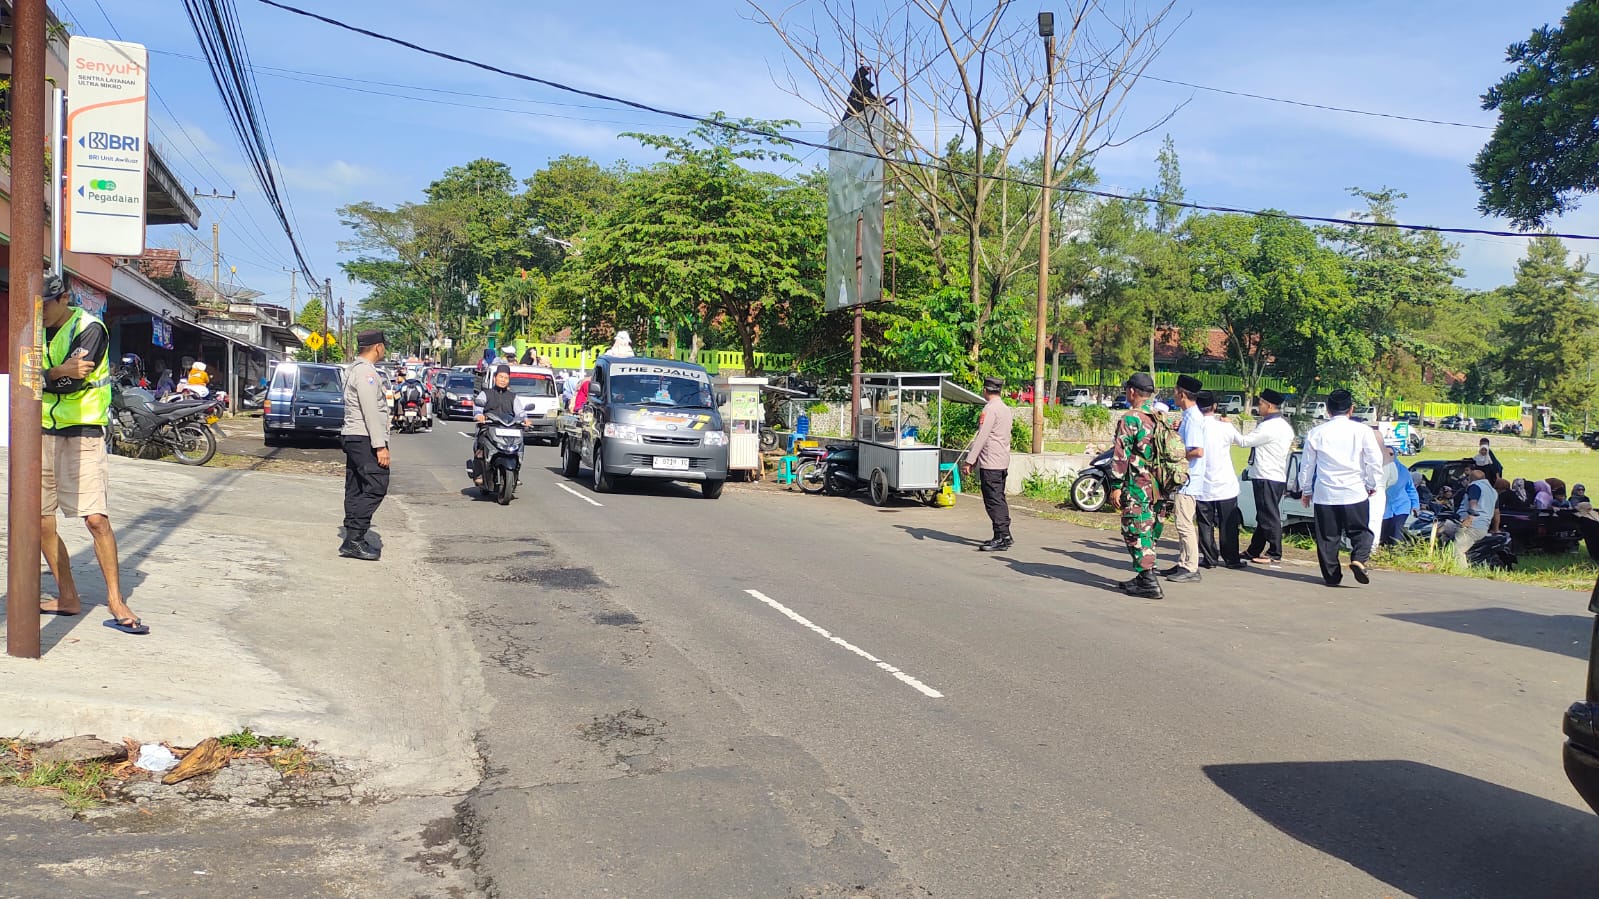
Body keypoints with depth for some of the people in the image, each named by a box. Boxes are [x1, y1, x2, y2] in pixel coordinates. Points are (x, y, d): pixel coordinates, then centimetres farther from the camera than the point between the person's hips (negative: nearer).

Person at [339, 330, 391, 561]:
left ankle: (352, 541, 12)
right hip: (365, 438, -11)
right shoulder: (366, 372, -14)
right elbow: (370, 412, -20)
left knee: (355, 489, 10)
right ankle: (354, 539, -14)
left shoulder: (353, 369, 19)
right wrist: (380, 446, -21)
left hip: (352, 437, 11)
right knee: (376, 486, -11)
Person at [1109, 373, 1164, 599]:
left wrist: (1116, 486, -12)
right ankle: (1145, 577, 22)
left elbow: (1120, 455, -15)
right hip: (1157, 486, 8)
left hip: (1136, 487, -8)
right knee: (1149, 532, 15)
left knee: (1137, 532, -4)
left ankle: (1148, 582, -7)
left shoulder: (1130, 419, -11)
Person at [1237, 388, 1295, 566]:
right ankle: (1254, 551, 24)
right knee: (1264, 516, 15)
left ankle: (1275, 555, 1)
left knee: (1269, 517, -4)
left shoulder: (1268, 426, -17)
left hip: (1266, 478, -10)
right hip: (1278, 476, 10)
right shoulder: (1285, 426, 14)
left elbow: (1244, 441, -13)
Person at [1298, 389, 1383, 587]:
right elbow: (1375, 461, -1)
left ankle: (1331, 575, 8)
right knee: (1360, 531, 10)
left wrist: (1306, 489, 19)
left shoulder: (1316, 433, 2)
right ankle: (1359, 559, -15)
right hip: (1355, 492, -1)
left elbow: (1307, 464, 9)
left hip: (1324, 494, 1)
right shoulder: (1362, 431, -3)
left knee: (1327, 536, 8)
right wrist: (1372, 484, 14)